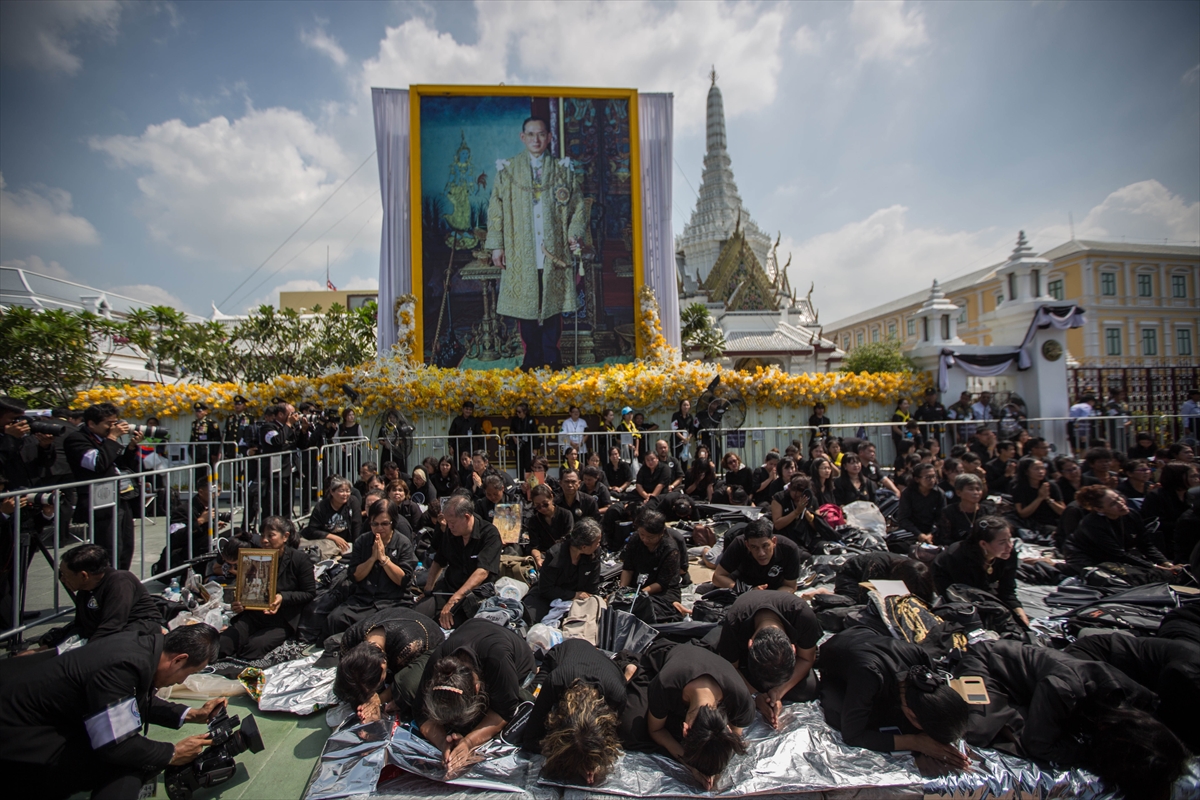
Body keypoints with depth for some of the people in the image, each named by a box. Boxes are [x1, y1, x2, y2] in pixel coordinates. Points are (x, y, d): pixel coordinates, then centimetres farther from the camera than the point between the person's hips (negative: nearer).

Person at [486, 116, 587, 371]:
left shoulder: (563, 170, 11)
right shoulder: (507, 170, 9)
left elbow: (578, 207, 9)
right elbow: (496, 209, 7)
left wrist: (575, 233, -8)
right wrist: (496, 245, -2)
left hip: (554, 252, 0)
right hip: (521, 254, 0)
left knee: (553, 306, 1)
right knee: (525, 305, 1)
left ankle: (552, 360, 11)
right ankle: (532, 359, 11)